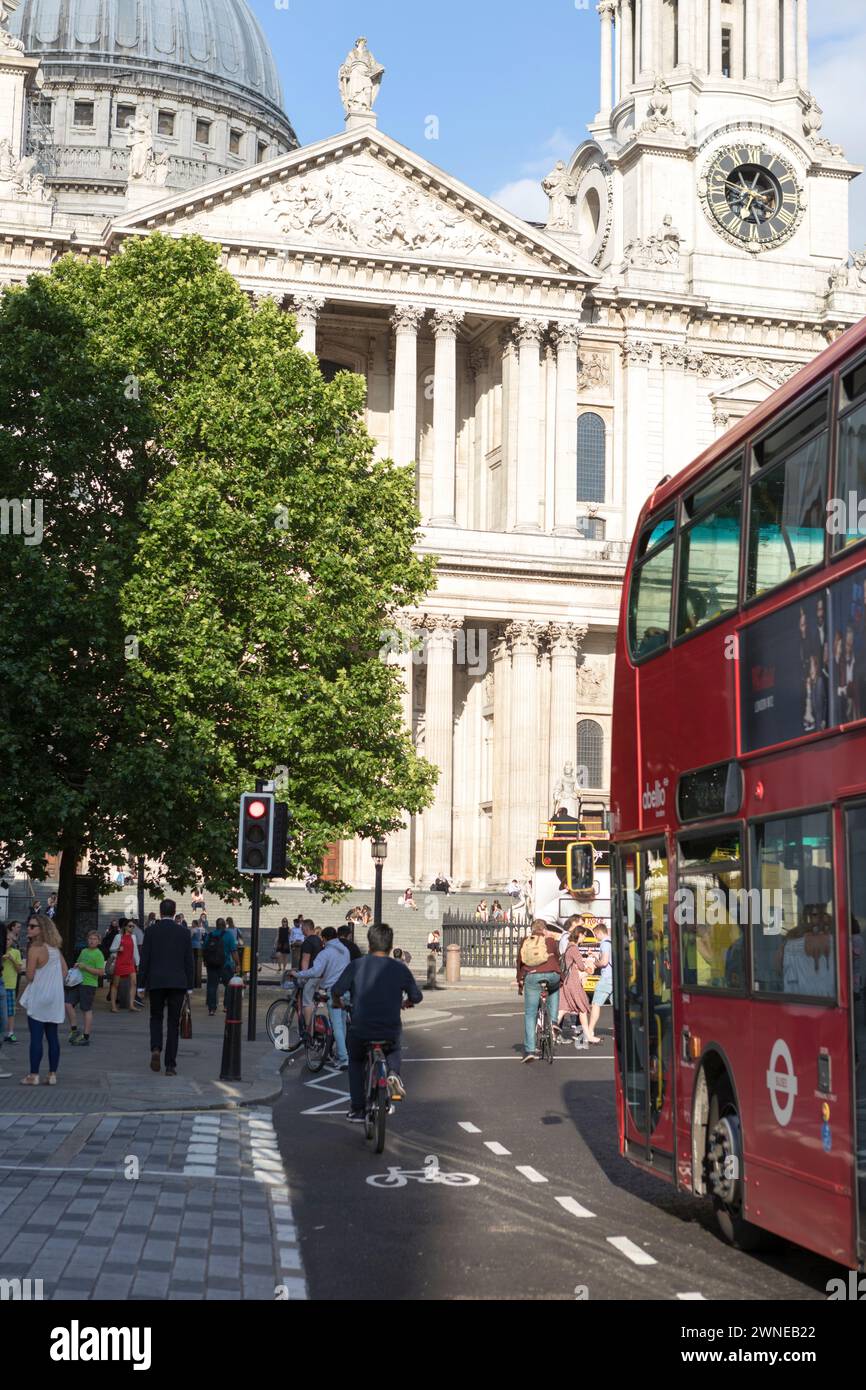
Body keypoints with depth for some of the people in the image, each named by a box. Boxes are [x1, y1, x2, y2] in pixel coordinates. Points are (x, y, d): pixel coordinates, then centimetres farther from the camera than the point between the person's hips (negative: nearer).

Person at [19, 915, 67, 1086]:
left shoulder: (35, 949, -15)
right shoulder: (55, 948, 7)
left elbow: (30, 976, -13)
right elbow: (65, 971, 10)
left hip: (38, 999, -7)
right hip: (55, 998, 7)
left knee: (36, 1037, -2)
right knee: (53, 1036, 8)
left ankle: (34, 1075, 1)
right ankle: (52, 1074, 10)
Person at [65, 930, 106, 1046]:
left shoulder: (98, 954, -8)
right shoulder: (83, 951, 15)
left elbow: (101, 972, -16)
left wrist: (85, 967, -17)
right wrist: (76, 966, 8)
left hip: (89, 984, -7)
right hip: (78, 983, 7)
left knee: (87, 1010, -2)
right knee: (68, 1004, -1)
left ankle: (86, 1037, 4)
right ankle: (74, 1030, 11)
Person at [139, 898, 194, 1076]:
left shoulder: (151, 931, -1)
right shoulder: (184, 932, 2)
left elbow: (144, 960, -1)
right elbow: (189, 961, 2)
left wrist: (142, 984, 6)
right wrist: (189, 986, 9)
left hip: (156, 982, 0)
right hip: (178, 983, 0)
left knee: (156, 1018, 17)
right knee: (173, 1023, 5)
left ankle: (156, 1049, -8)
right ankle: (170, 1065, 3)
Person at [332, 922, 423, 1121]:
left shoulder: (356, 965, -3)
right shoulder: (400, 968, 1)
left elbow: (336, 991, -6)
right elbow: (417, 997, 6)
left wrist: (338, 1003, 17)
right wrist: (406, 1003, 30)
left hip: (360, 1031, -1)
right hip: (391, 1033, 1)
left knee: (355, 1062, 29)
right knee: (394, 1051, 36)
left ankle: (358, 1110, 22)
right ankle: (393, 1073, 4)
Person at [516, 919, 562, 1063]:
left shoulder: (525, 941, 16)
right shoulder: (550, 940, 10)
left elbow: (520, 962, 16)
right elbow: (557, 958, 14)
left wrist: (520, 983, 23)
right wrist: (562, 977, 26)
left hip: (531, 977, 0)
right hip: (552, 975, 0)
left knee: (529, 1014, 6)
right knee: (554, 989, 37)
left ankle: (529, 1050, -2)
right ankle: (553, 1020, 21)